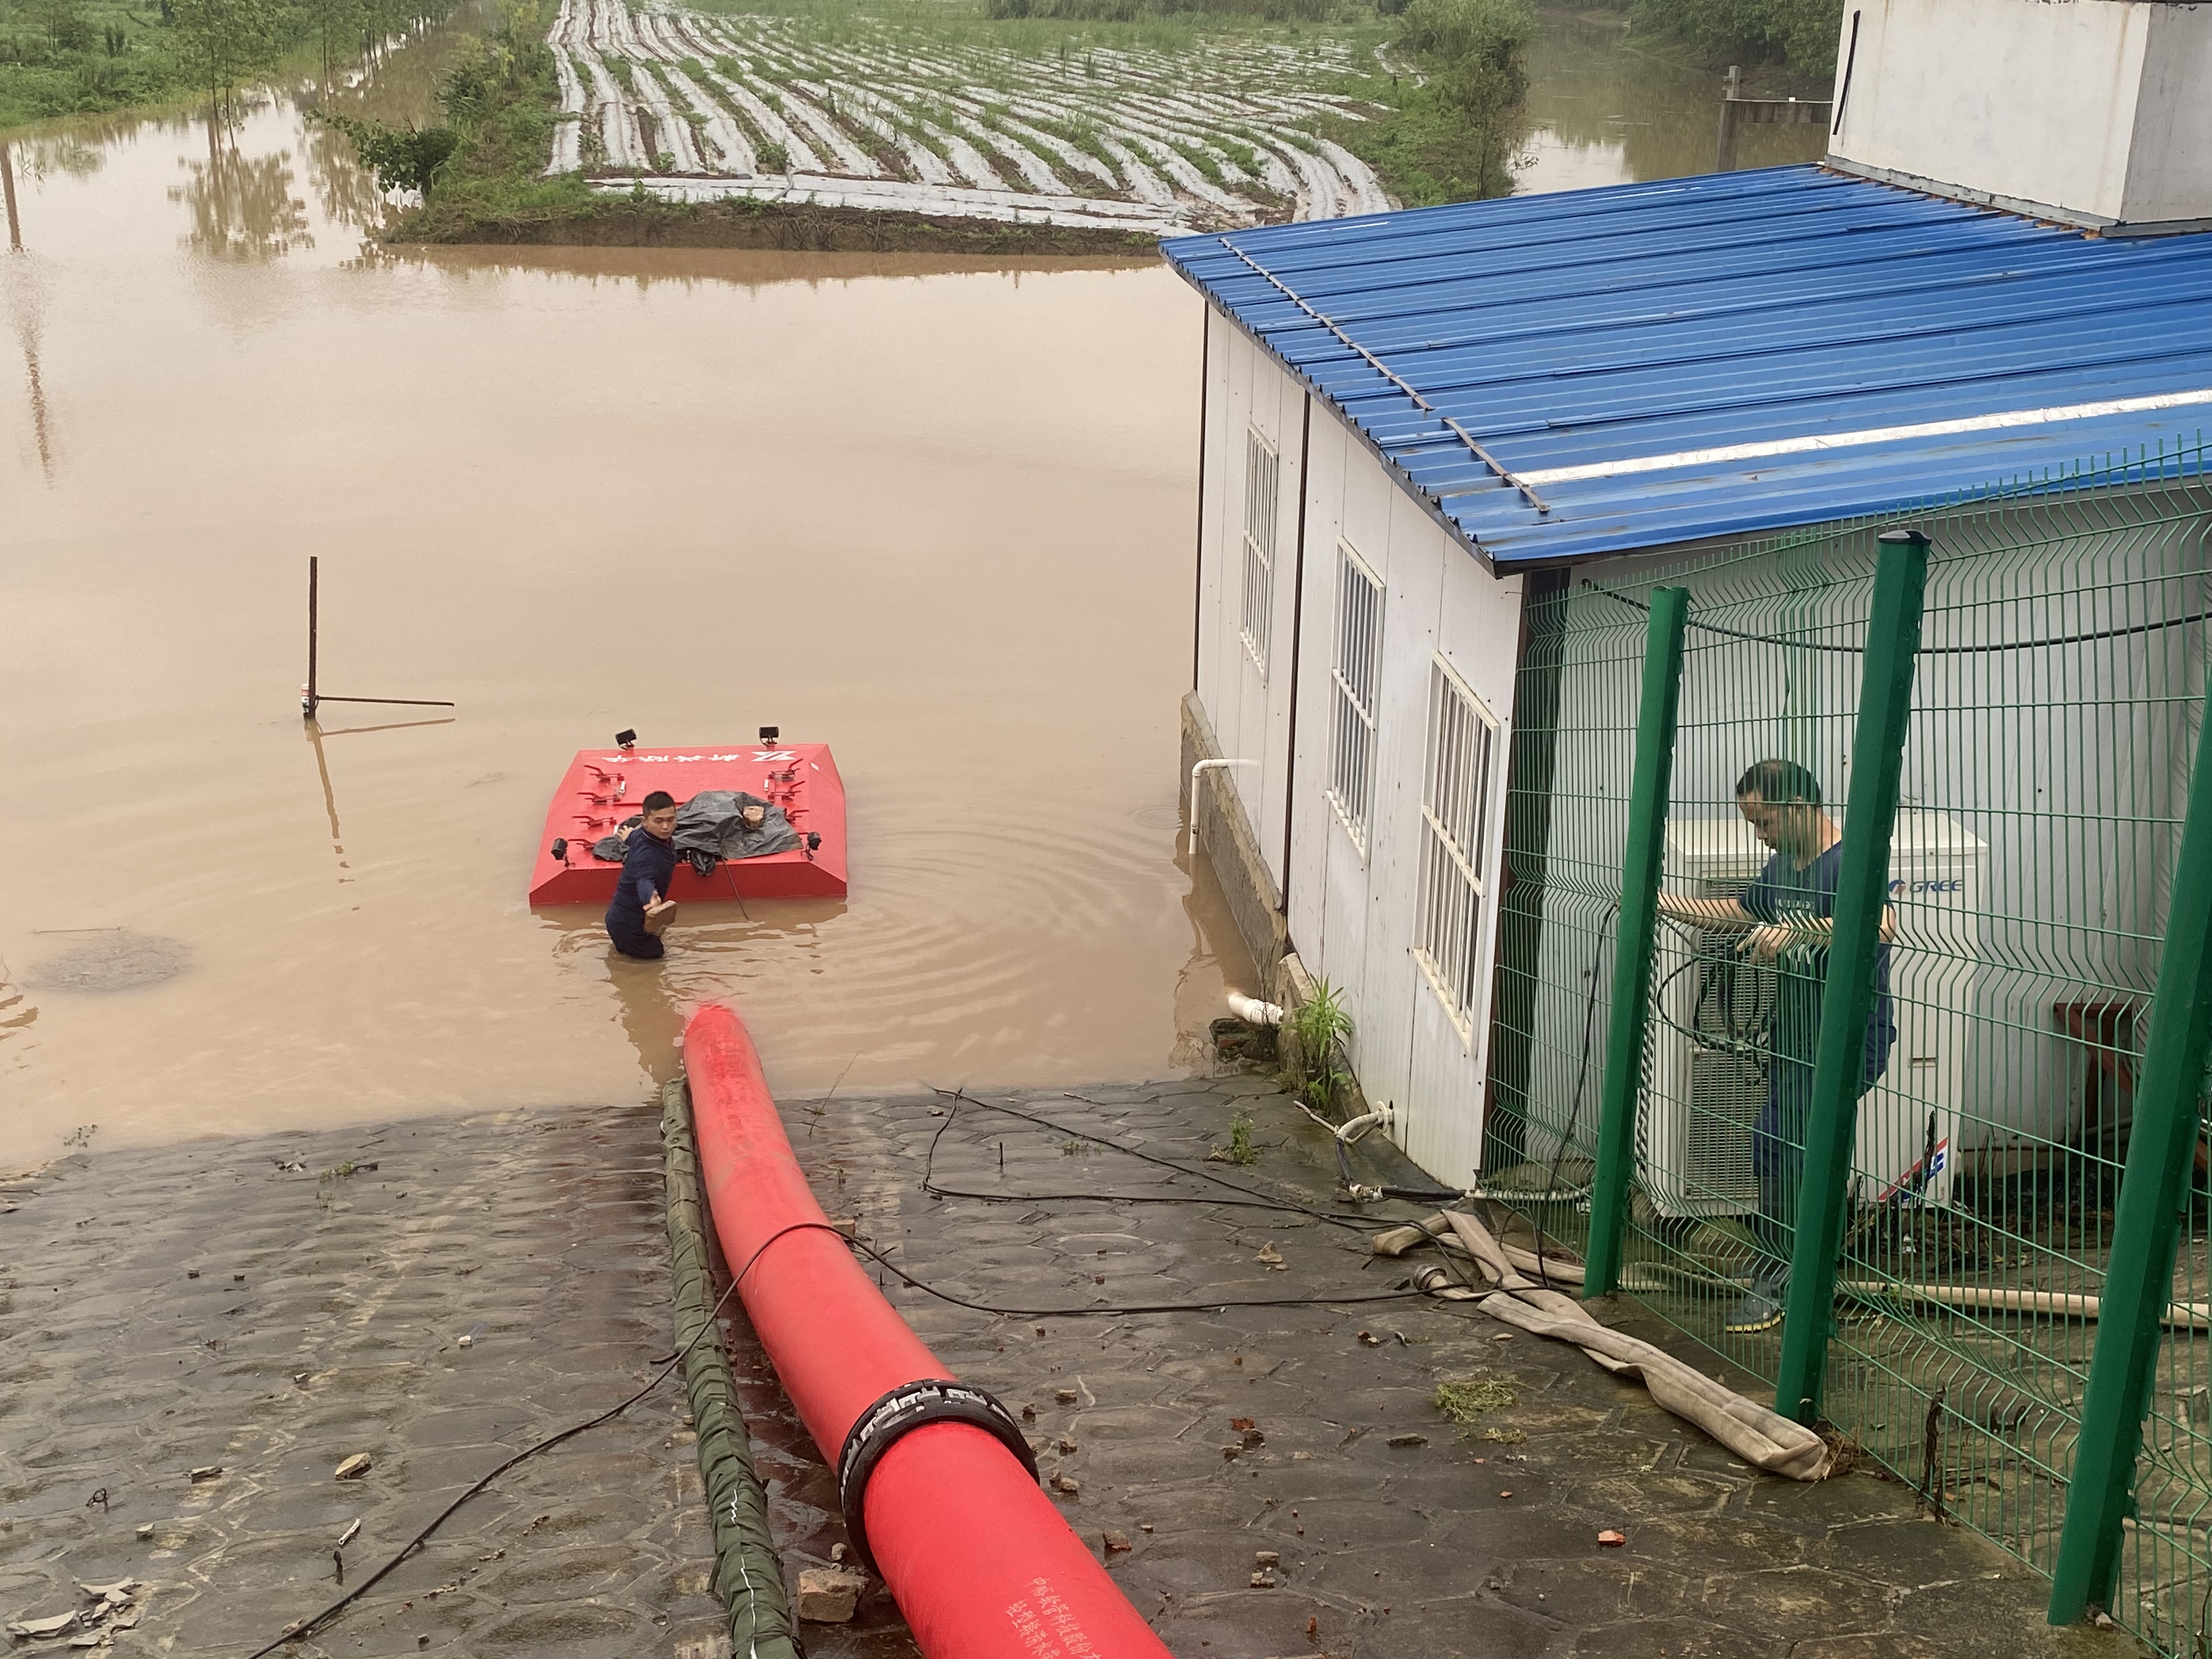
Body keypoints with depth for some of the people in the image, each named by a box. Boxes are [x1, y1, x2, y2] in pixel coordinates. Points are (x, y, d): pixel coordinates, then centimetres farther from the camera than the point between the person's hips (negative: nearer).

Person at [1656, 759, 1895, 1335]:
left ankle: (1776, 1277, 1)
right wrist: (1659, 903, 23)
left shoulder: (1848, 863, -20)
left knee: (1777, 1142, -12)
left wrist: (1796, 933, -46)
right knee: (1799, 1150, 13)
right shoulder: (1784, 865, 12)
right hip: (1795, 1036, 9)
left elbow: (1883, 923, -40)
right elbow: (1742, 912, 30)